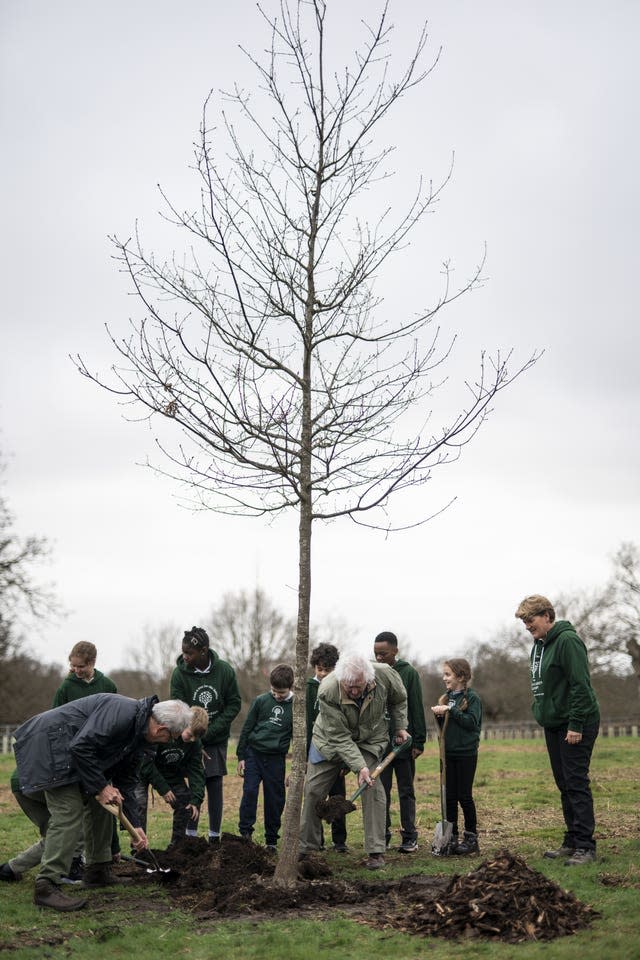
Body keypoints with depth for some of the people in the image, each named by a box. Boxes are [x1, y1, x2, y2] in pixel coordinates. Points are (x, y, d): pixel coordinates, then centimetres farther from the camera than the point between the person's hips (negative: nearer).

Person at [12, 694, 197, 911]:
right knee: (68, 812, -16)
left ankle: (98, 871, 25)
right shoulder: (123, 713, -24)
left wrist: (136, 825, 14)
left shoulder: (137, 735, 9)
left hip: (71, 751, 11)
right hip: (51, 741, -11)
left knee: (100, 806, 15)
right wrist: (100, 787, -20)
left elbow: (126, 780, 17)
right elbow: (81, 747, -30)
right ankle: (46, 887, -15)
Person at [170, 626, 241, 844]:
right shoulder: (180, 674, -13)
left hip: (217, 740, 1)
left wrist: (209, 732, -12)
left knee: (215, 786, 2)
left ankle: (215, 836, 10)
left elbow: (234, 704, -4)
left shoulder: (225, 670, -10)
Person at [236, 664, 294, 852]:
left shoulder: (296, 707, -1)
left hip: (276, 758, 0)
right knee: (249, 792, -10)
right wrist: (241, 756, 3)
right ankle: (245, 833, -1)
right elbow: (247, 728, 6)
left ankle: (271, 840, 16)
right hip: (253, 753, 0)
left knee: (275, 799, 4)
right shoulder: (261, 701, 0)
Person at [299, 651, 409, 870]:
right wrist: (360, 766, -36)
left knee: (373, 789, -16)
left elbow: (398, 699, -1)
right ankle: (305, 846, 20)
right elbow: (340, 738, -31)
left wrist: (400, 726, -2)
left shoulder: (385, 675, -28)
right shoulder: (327, 692, -36)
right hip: (330, 739, -1)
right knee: (313, 789, 2)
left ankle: (376, 851, -8)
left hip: (370, 740, 1)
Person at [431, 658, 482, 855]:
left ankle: (471, 838, 8)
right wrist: (439, 715, -5)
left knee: (464, 796, -1)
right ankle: (451, 837, 14)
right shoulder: (446, 698, 11)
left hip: (466, 753, -6)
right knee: (450, 796, 7)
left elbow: (472, 722, -20)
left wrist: (450, 711, -22)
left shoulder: (472, 697, -8)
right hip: (448, 753, 6)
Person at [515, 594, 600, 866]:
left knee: (576, 784, -9)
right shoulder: (539, 644, 13)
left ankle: (585, 846, -6)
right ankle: (572, 841, 19)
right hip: (553, 725, 9)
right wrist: (541, 713, 15)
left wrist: (576, 725, -21)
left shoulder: (567, 640, -16)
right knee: (564, 785, 12)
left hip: (576, 725, -9)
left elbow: (580, 685, -20)